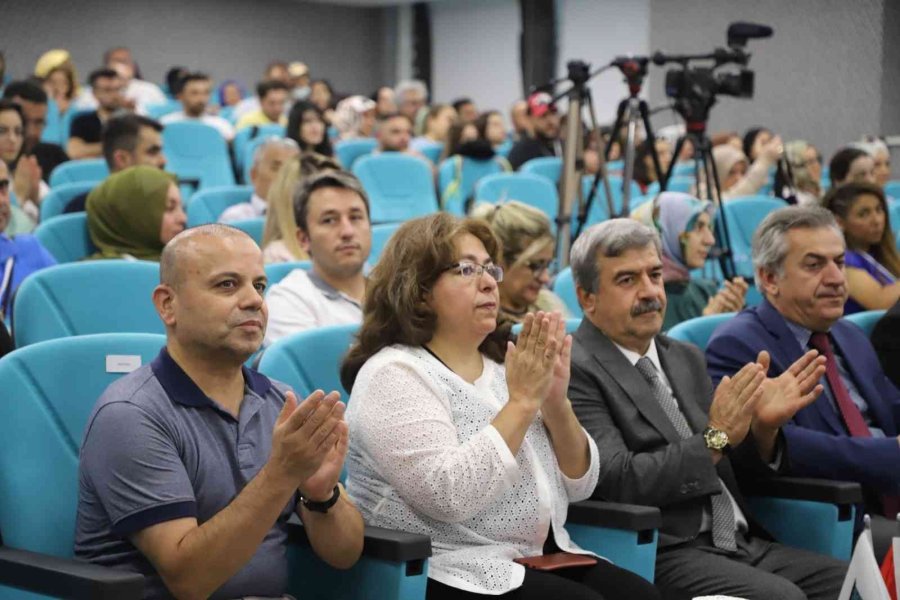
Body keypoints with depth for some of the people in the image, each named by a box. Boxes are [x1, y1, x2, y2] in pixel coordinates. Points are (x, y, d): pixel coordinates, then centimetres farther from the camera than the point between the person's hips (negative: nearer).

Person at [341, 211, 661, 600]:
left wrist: (557, 403, -6)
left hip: (543, 559, 7)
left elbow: (578, 485, 10)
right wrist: (522, 401, -19)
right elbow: (448, 495, -23)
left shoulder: (501, 367, 12)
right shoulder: (394, 374, -9)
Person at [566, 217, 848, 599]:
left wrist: (763, 426, -1)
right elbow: (619, 482, -17)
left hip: (739, 543, 8)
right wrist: (715, 437, -19)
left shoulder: (686, 358, 19)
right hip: (659, 554, -8)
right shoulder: (574, 371, -7)